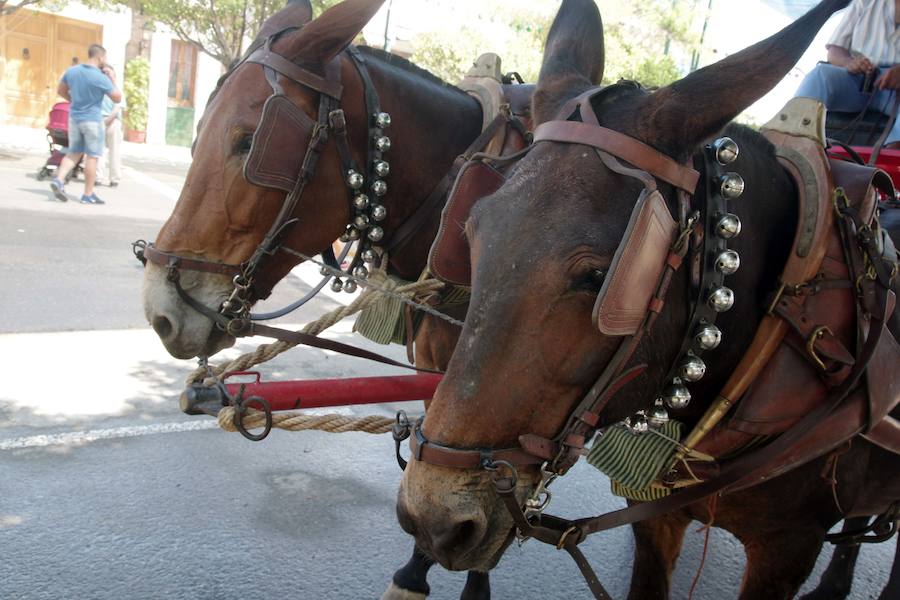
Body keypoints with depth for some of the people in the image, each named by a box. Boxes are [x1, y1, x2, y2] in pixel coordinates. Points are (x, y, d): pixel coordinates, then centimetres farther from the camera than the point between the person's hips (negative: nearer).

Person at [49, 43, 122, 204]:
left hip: (74, 117, 6)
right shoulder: (101, 77, -16)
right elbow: (117, 98, -9)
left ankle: (58, 179, -1)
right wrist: (113, 79, 2)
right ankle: (88, 195, 5)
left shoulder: (71, 71, 3)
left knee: (74, 152, 17)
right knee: (92, 156, 2)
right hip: (92, 119, -6)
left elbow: (61, 90, 15)